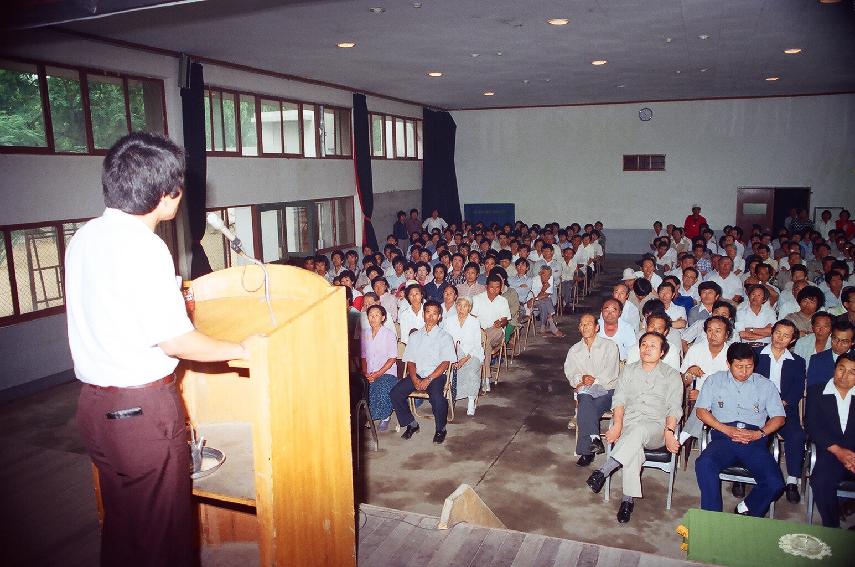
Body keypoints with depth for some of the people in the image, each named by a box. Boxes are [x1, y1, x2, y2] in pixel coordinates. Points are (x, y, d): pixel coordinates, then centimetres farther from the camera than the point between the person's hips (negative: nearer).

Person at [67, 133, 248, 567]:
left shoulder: (84, 237, 6)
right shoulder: (144, 247, -21)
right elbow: (176, 341, -20)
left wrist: (171, 295, 28)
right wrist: (239, 349, -7)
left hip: (95, 402, 8)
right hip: (141, 408, -8)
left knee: (120, 521, 23)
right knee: (163, 531, 8)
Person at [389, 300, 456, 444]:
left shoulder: (444, 337, 4)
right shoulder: (415, 336, 15)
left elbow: (445, 363, -5)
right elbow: (410, 361, 10)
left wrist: (428, 379, -16)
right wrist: (414, 379, -9)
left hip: (436, 375, -4)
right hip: (416, 374, 4)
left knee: (437, 397, -33)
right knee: (395, 393, -18)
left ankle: (440, 429, -5)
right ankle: (411, 424, 2)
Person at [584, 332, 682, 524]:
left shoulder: (671, 375, 13)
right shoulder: (628, 370, 18)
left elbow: (674, 408, 4)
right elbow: (619, 400, 8)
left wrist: (669, 431, -14)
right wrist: (617, 425, -10)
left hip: (655, 428, -1)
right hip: (628, 424, 2)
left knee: (639, 431, -39)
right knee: (634, 447, -35)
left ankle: (603, 471, -42)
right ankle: (629, 499, -31)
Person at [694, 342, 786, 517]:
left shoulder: (765, 385, 15)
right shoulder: (714, 381, 13)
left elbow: (779, 417, 11)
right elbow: (701, 410, 7)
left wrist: (758, 434, -7)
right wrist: (727, 430, -7)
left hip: (755, 442, 1)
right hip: (723, 438, -1)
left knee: (775, 484, -24)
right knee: (704, 464, -32)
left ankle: (746, 510, 4)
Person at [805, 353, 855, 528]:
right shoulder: (816, 392, 11)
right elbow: (812, 426, 2)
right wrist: (838, 451, -10)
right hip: (830, 453, -1)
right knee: (821, 482, -29)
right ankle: (832, 527, -10)